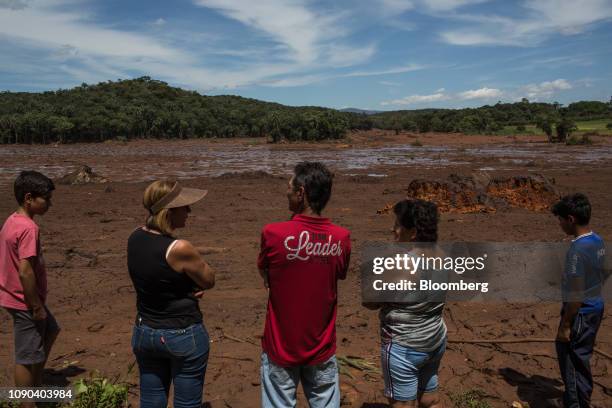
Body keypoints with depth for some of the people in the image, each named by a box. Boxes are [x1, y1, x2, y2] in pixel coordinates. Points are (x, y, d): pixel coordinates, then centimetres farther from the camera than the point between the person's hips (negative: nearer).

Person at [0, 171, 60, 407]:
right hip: (25, 303, -10)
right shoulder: (28, 228, -24)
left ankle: (36, 385, 36)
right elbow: (25, 272, -28)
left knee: (50, 332, 26)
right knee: (27, 357, 5)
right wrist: (37, 307, -18)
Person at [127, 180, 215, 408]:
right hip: (184, 336, -6)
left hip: (144, 333, 7)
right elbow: (209, 281, -11)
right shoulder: (179, 248, -25)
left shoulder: (135, 238, -4)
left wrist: (187, 286, -7)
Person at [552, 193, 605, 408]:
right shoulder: (598, 241, 2)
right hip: (596, 308, 9)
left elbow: (575, 295, -23)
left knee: (572, 359, 4)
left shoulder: (577, 249, -25)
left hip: (580, 313, -9)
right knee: (582, 356, 22)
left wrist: (565, 325, -16)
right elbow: (598, 278, 12)